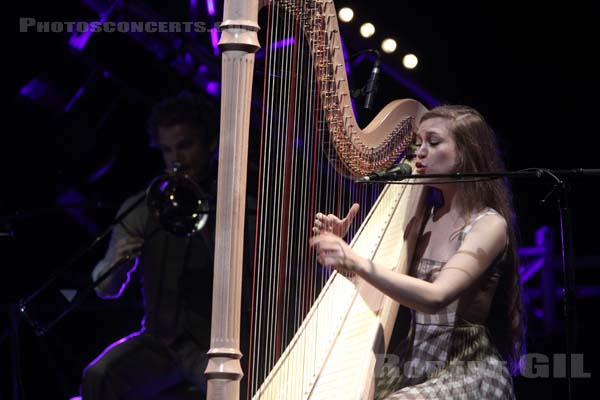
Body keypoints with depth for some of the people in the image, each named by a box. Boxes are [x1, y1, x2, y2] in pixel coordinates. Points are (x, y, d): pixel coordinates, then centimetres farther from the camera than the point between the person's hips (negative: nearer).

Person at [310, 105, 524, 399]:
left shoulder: (489, 225, -10)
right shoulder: (425, 216, 12)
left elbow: (435, 297, -26)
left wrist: (356, 262, -33)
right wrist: (338, 247, -5)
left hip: (468, 371, -7)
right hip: (413, 366, 7)